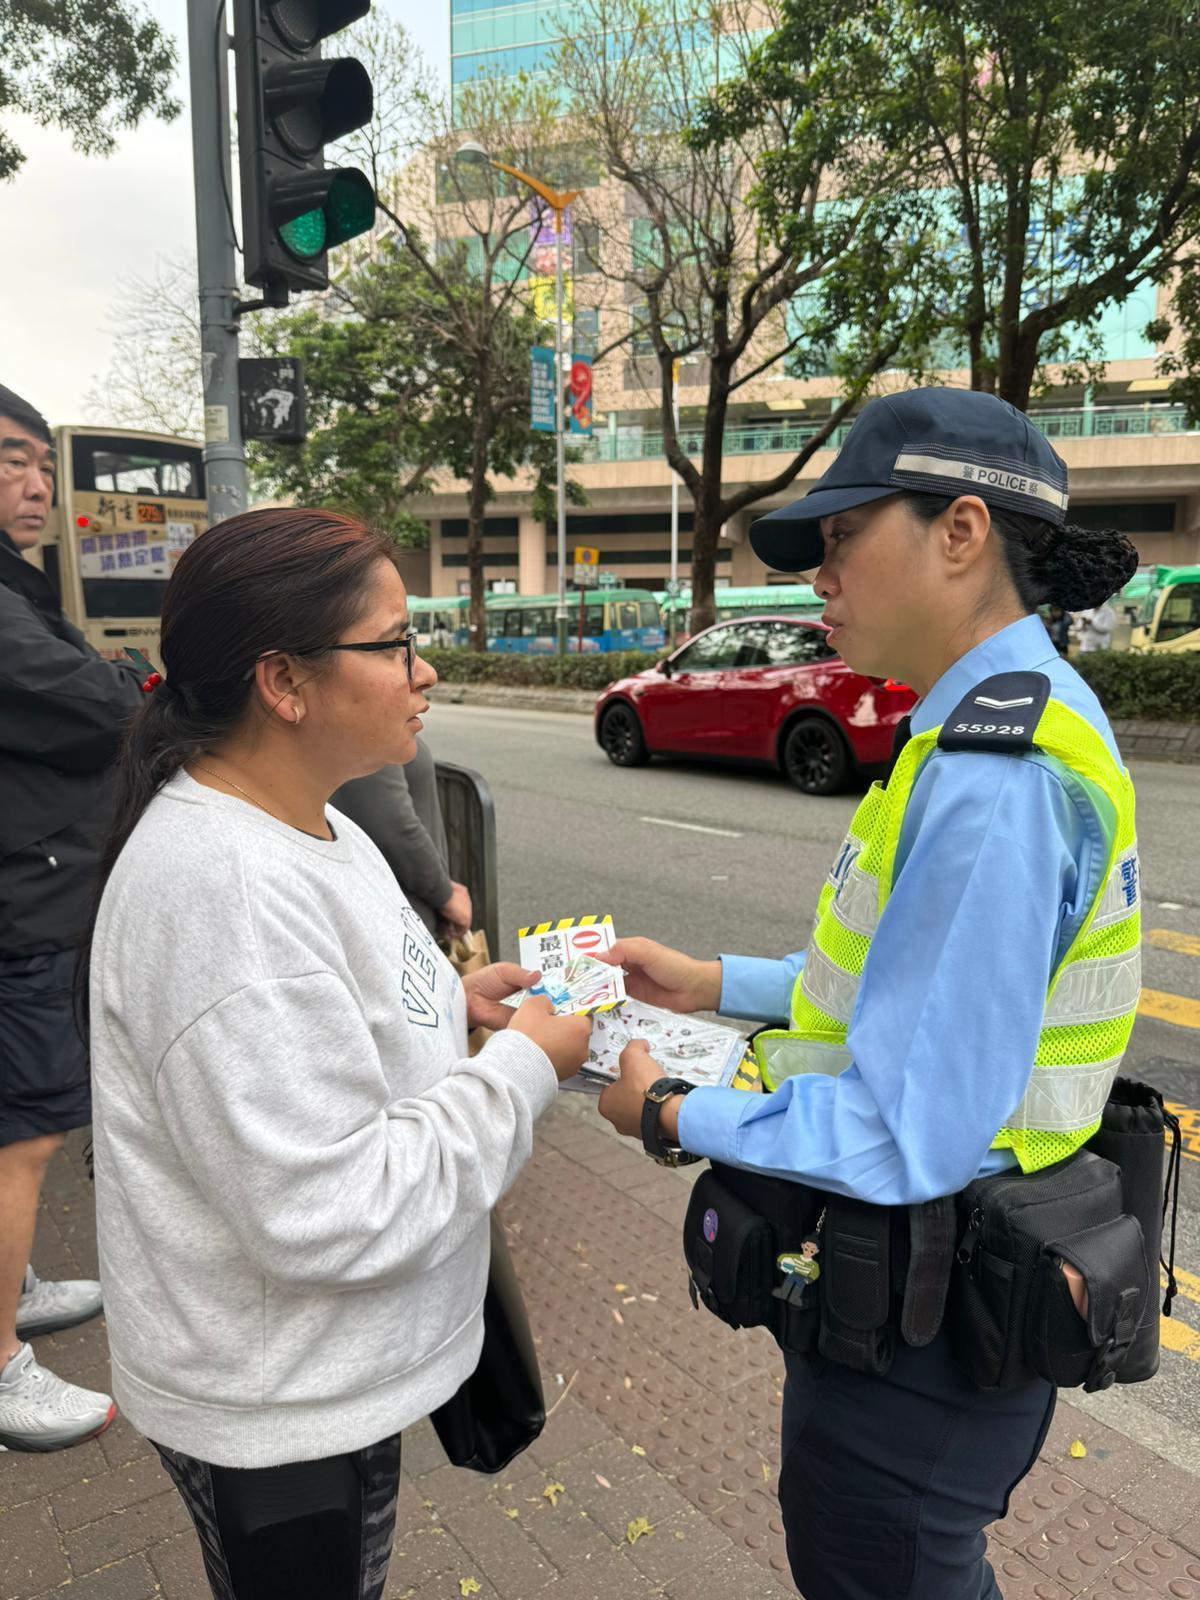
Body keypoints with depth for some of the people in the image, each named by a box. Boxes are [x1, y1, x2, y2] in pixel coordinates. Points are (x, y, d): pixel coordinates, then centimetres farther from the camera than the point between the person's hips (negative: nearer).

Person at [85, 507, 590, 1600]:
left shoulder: (302, 824, 1)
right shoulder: (227, 888, -32)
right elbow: (331, 1213, -31)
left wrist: (451, 1004, -1)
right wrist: (522, 1067, -21)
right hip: (277, 1412, -9)